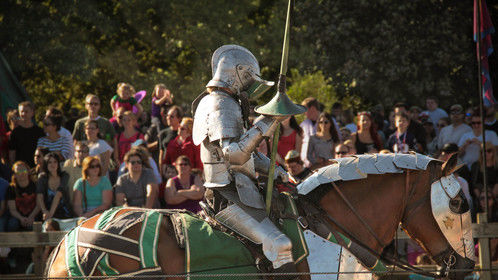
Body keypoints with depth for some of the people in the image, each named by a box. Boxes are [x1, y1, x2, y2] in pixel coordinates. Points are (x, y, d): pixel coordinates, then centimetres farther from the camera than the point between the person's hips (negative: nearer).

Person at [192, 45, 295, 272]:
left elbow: (247, 151, 28)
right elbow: (234, 154, -28)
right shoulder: (221, 107, -15)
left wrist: (274, 170, 14)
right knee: (279, 245, -23)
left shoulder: (227, 104, 20)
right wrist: (266, 123, -28)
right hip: (230, 198, -11)